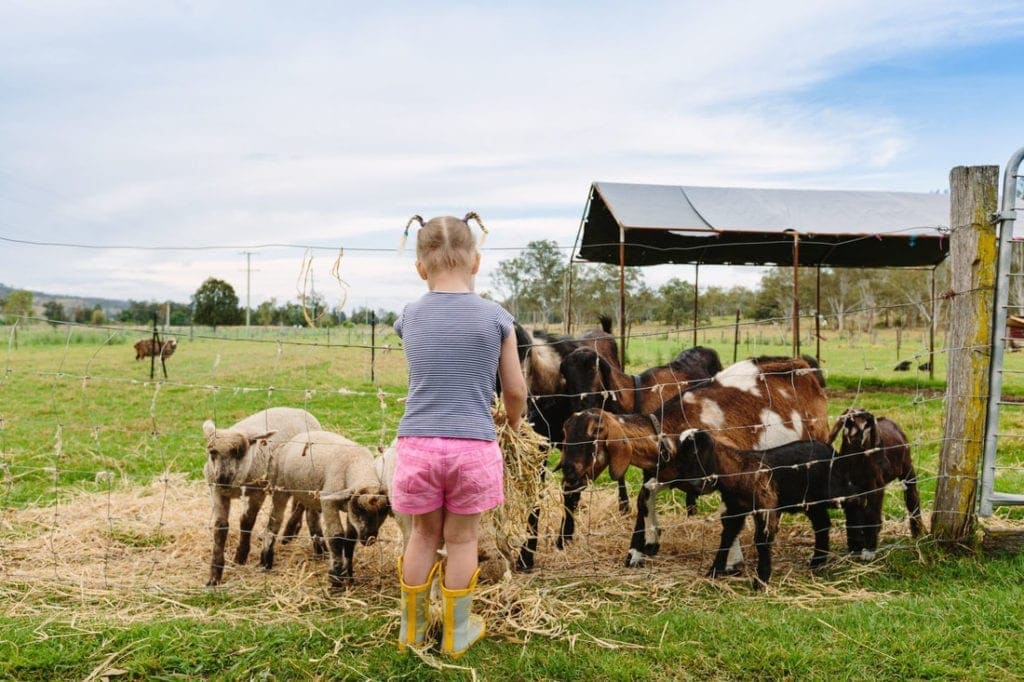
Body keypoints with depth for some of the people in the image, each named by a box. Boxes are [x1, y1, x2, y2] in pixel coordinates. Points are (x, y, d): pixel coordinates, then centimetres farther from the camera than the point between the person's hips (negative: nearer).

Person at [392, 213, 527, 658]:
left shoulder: (409, 318, 3)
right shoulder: (495, 318, -3)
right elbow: (515, 390, 4)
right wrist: (514, 420, 25)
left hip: (418, 444, 2)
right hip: (473, 446, -2)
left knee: (424, 535, 17)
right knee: (462, 538, 12)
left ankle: (411, 629, 32)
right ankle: (456, 633, 27)